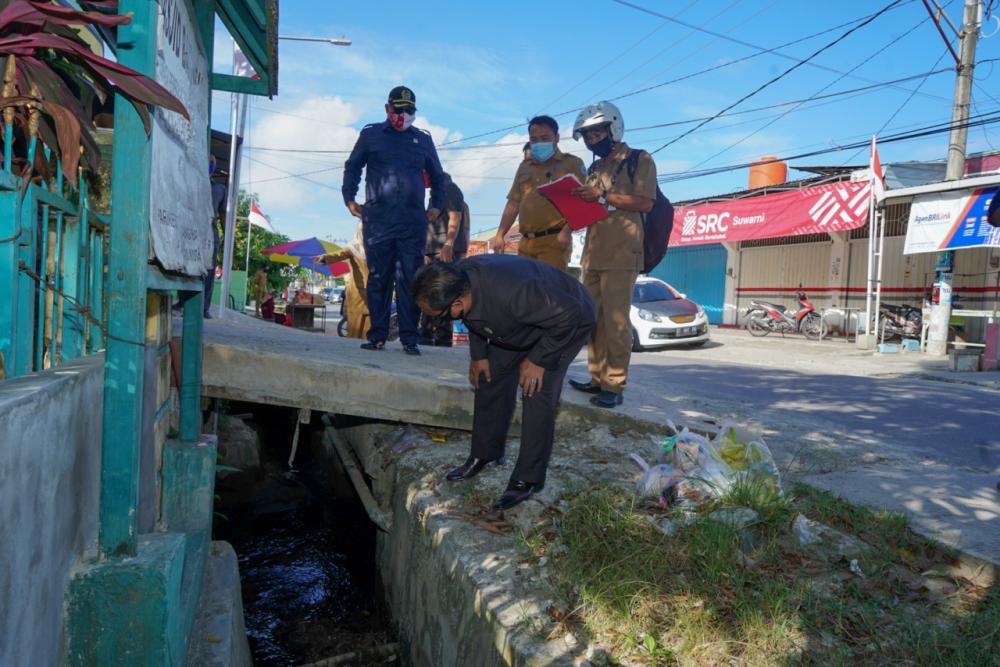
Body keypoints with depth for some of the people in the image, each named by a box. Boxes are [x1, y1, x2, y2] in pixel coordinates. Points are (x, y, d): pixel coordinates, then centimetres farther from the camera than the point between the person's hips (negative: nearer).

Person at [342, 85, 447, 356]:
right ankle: (377, 336, 9)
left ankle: (409, 338, 1)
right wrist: (349, 198, 10)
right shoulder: (371, 135, 12)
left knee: (410, 280, -3)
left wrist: (437, 206, 17)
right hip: (377, 220, 0)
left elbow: (438, 176, 26)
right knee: (378, 279, 2)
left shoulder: (423, 140, 16)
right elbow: (352, 167, 20)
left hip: (413, 222, 1)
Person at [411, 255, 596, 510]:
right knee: (491, 376, 6)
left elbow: (569, 315, -33)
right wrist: (478, 354, -2)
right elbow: (476, 315, 2)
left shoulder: (512, 292, -45)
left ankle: (528, 479, -2)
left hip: (568, 320, -7)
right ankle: (484, 455, 24)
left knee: (537, 392, -16)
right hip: (523, 321, 8)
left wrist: (537, 360, -24)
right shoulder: (458, 282, -22)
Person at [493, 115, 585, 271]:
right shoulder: (525, 167, 23)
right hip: (526, 242, 6)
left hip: (554, 241, -6)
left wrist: (567, 231, -17)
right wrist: (500, 235, 12)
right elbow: (513, 203, 22)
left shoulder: (572, 164, 5)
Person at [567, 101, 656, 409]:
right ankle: (598, 378, 13)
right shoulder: (594, 169, 23)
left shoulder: (639, 160, 3)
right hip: (592, 254, 7)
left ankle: (614, 386, -5)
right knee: (593, 320, 6)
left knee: (615, 321, -9)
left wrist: (603, 196, -15)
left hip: (621, 255, -7)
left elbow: (646, 202, -10)